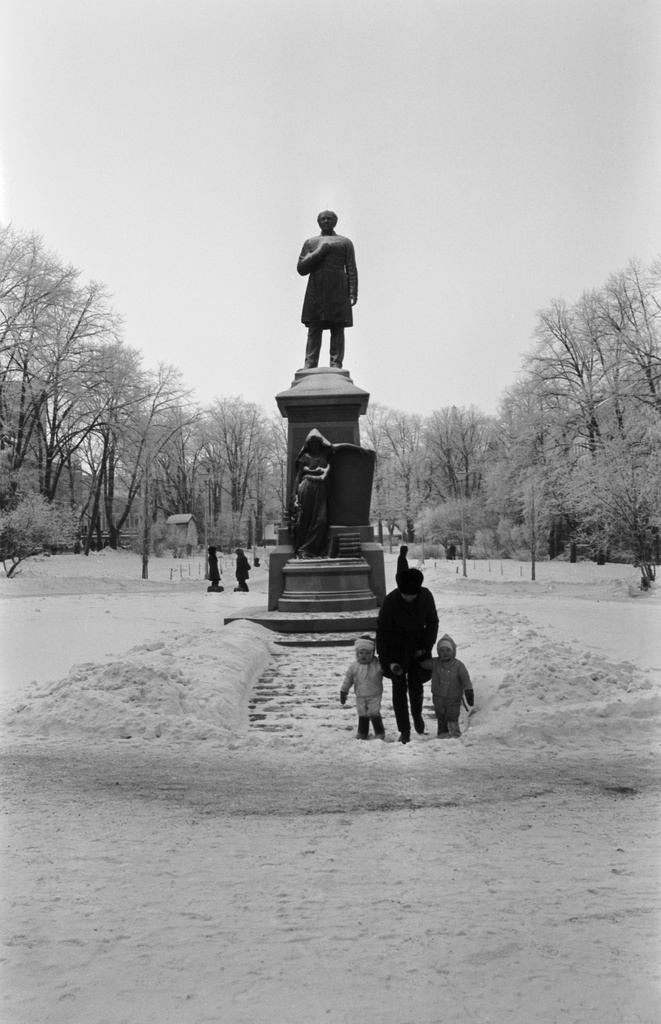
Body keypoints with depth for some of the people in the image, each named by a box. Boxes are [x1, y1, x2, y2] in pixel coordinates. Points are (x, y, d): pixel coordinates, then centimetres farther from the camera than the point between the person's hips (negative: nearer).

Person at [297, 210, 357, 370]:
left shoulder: (345, 242, 15)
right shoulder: (310, 242, 19)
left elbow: (352, 270, 7)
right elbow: (301, 269, 10)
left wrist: (353, 293, -6)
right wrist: (319, 253, -2)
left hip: (338, 292, -1)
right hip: (316, 292, 1)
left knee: (337, 330, -6)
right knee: (314, 331, -6)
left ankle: (336, 367, -7)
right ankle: (309, 368, -9)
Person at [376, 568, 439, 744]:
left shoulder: (426, 596, -16)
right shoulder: (390, 600, -23)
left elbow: (432, 622, 0)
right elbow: (382, 630, -15)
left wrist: (426, 647, -7)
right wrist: (386, 660, -17)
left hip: (418, 643, 2)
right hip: (396, 647, -2)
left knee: (416, 684, 4)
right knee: (399, 687, -2)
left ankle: (417, 714, 35)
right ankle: (404, 731, 7)